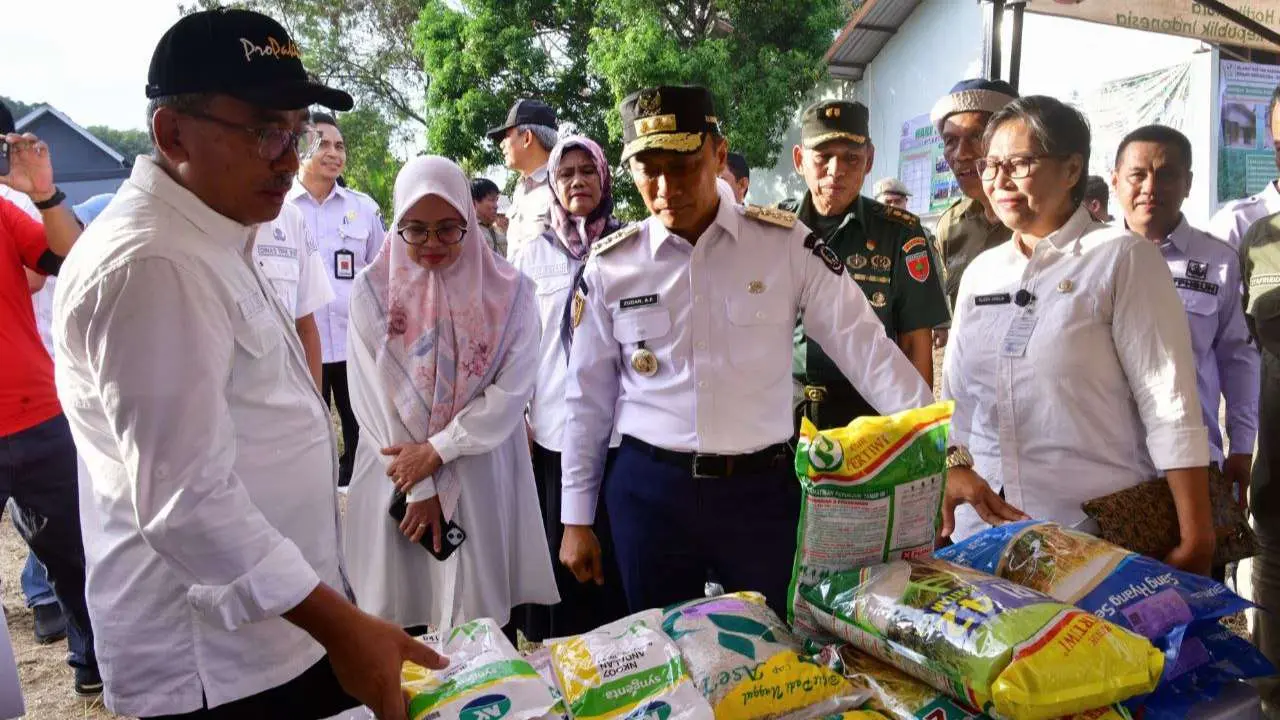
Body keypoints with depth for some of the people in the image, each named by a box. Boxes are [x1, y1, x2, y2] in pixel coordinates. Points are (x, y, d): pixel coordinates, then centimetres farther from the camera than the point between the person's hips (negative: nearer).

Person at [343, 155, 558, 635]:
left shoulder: (507, 291, -3)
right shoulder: (373, 291, -2)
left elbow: (512, 389, -8)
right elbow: (373, 397, -5)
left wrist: (437, 450, -13)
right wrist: (419, 488, -9)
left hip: (481, 478, 0)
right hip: (396, 474, 1)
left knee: (478, 622, 5)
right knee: (398, 620, 8)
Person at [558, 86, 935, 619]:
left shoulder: (786, 245, -5)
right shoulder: (610, 267, -1)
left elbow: (866, 350, -5)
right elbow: (589, 400, 6)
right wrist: (576, 519, 8)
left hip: (763, 490, -1)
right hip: (649, 491, 1)